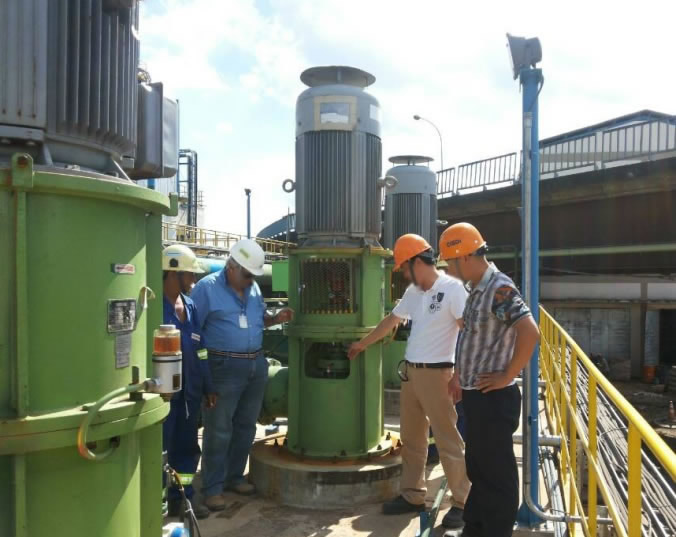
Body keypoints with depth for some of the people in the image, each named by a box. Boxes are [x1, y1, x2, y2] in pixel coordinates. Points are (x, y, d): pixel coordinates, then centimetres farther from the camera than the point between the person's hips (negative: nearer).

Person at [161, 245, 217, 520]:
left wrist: (208, 386, 15)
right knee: (160, 448, 4)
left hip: (189, 390, 8)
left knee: (187, 447, 16)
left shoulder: (190, 306, 12)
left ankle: (181, 497, 30)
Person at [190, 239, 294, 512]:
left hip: (257, 364, 7)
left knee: (246, 426, 15)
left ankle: (234, 476, 30)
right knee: (219, 430, 2)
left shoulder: (254, 288, 10)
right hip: (225, 367, -6)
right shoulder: (207, 287, -9)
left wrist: (276, 319, 0)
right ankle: (212, 487, 14)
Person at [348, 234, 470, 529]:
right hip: (410, 372, 8)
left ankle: (462, 503, 13)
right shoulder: (413, 292, 11)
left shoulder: (452, 288, -13)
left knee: (448, 442, 1)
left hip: (436, 374, -8)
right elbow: (391, 320, 23)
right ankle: (412, 495, 27)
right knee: (411, 439, 15)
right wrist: (362, 343, 31)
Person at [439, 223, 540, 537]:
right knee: (478, 468, 20)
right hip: (476, 396, 10)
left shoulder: (500, 289, -20)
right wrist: (461, 376, 19)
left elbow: (530, 333, -31)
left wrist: (506, 376, -23)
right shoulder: (478, 289, 10)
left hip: (493, 399, -10)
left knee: (496, 473, 4)